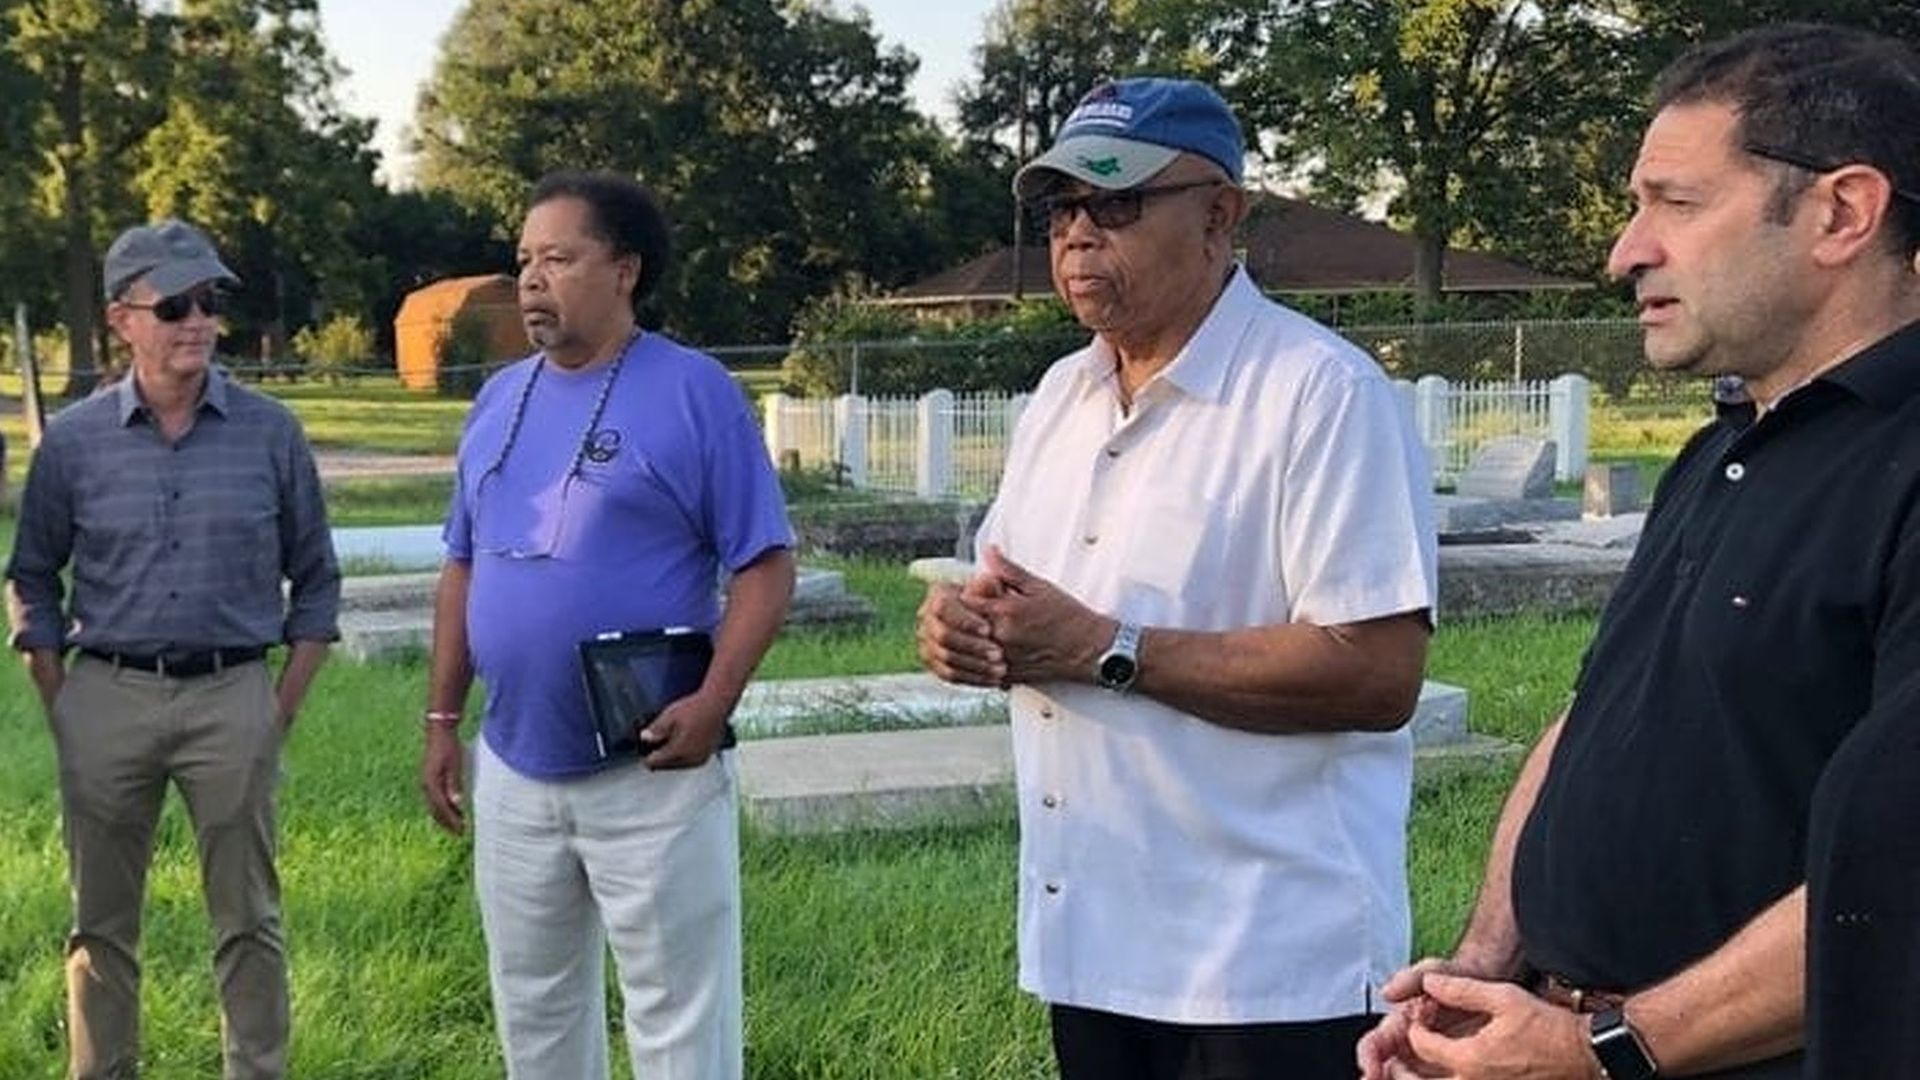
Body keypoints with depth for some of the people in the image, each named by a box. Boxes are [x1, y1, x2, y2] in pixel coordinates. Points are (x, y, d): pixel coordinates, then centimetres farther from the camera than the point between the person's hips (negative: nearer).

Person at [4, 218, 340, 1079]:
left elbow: (314, 579, 6)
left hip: (234, 695, -1)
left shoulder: (269, 434, 0)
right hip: (107, 695, 1)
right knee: (101, 920, 11)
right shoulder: (73, 441, 1)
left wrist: (283, 709, 1)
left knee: (248, 920, 6)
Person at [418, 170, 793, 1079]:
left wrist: (714, 702, -23)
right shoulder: (499, 400, 9)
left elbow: (764, 565, -11)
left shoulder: (692, 390, -9)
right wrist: (443, 719, 12)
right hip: (513, 773, 6)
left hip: (650, 774, -6)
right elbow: (464, 568, 16)